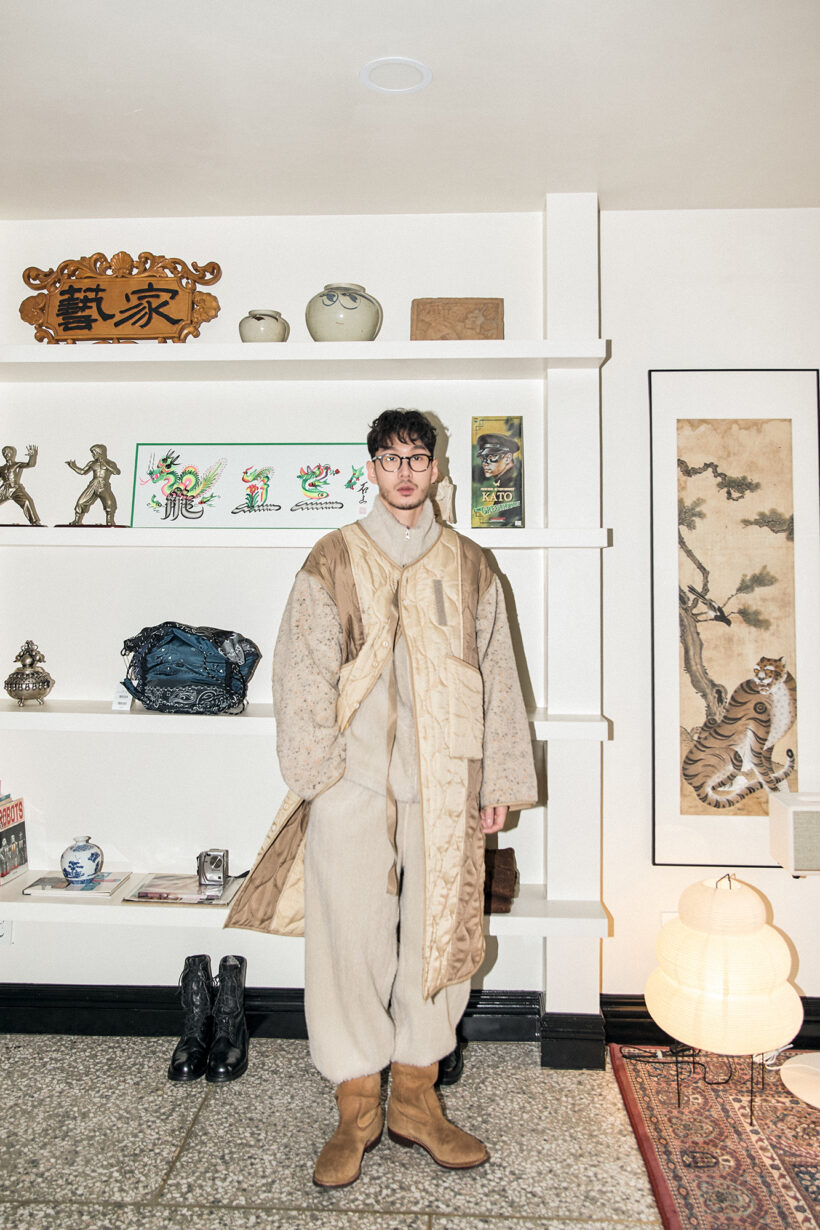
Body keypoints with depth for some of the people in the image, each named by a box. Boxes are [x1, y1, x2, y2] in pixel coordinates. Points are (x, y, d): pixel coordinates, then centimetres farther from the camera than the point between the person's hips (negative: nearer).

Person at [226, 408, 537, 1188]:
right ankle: (356, 1113, 24)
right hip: (356, 783, -2)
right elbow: (303, 676, -2)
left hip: (444, 789, 2)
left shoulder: (468, 567, 9)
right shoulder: (333, 562, 3)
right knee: (350, 941, 5)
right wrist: (316, 775, -9)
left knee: (437, 938, 11)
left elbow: (497, 679, 9)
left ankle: (416, 1100, 30)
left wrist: (499, 782, 7)